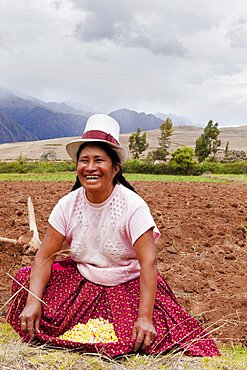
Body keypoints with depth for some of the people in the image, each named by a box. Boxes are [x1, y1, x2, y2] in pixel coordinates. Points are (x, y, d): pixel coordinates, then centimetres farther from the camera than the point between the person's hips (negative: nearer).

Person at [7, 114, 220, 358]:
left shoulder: (133, 206, -21)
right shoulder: (67, 205, -10)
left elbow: (148, 262, -26)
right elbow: (45, 255, -10)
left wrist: (145, 317, -34)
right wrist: (33, 301, -25)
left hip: (128, 285, -3)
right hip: (81, 281, 4)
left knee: (144, 340, -24)